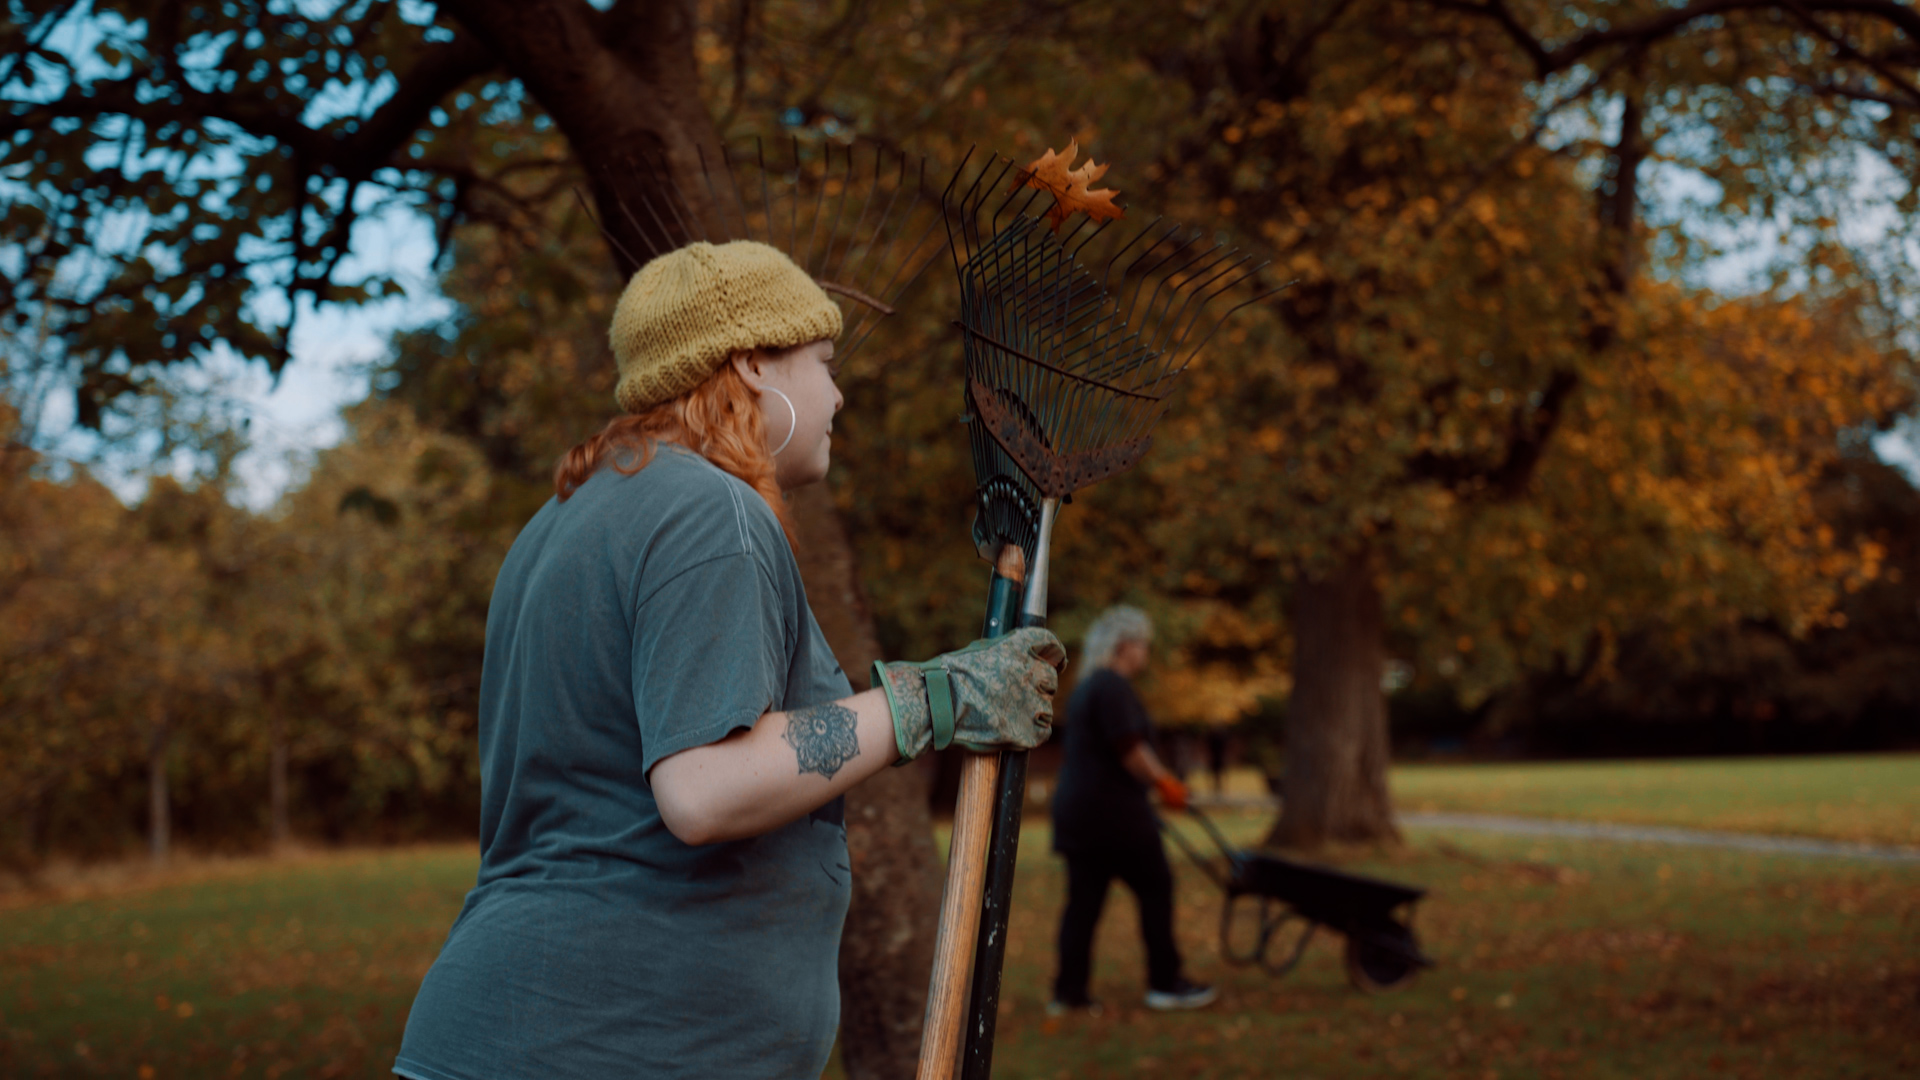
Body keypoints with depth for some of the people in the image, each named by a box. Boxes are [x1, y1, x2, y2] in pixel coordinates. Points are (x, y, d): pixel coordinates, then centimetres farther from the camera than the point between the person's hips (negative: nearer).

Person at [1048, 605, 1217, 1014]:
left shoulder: (1085, 688, 20)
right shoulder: (1113, 687, -13)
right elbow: (1130, 749, -19)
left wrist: (1160, 779, 25)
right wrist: (1163, 782, -7)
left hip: (1076, 810, 10)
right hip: (1112, 812, -10)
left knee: (1084, 899, 8)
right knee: (1156, 888, 1)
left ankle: (1069, 991, 7)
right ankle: (1165, 983, 5)